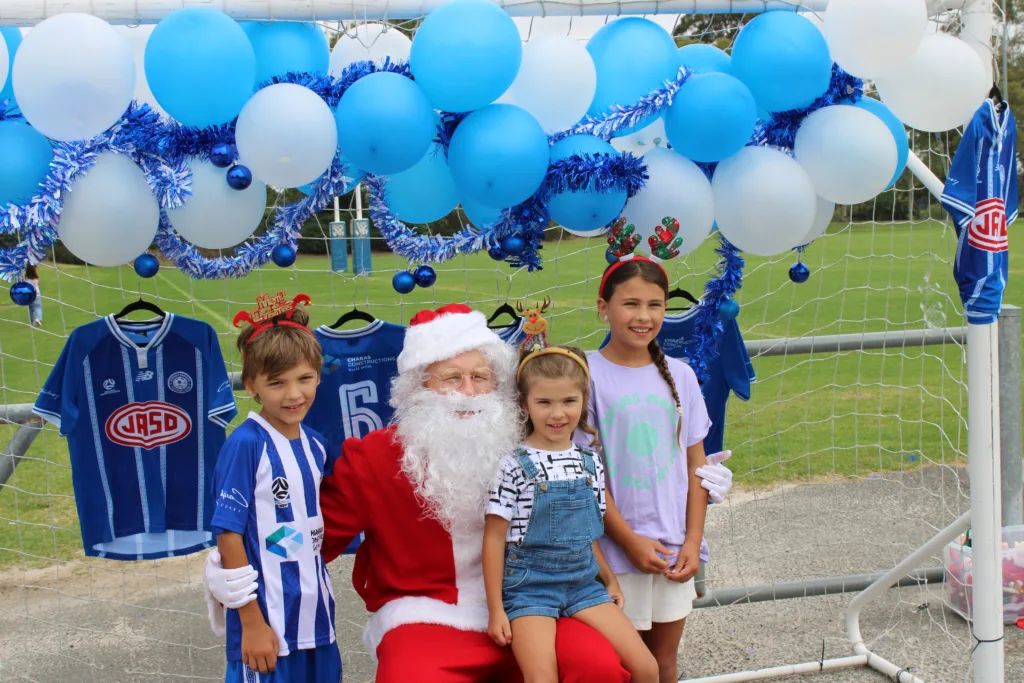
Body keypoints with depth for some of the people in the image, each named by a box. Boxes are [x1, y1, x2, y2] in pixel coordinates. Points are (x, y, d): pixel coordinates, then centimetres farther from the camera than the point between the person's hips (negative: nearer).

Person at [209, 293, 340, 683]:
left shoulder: (316, 445, 4)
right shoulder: (246, 444, -14)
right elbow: (229, 534, -14)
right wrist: (251, 622, -13)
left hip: (316, 619, 6)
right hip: (266, 622, -6)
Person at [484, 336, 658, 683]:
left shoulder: (590, 464, 6)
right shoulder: (514, 466, -9)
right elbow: (495, 537, -7)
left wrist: (610, 579, 17)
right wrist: (496, 610, -8)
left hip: (584, 584, 5)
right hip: (530, 587, -5)